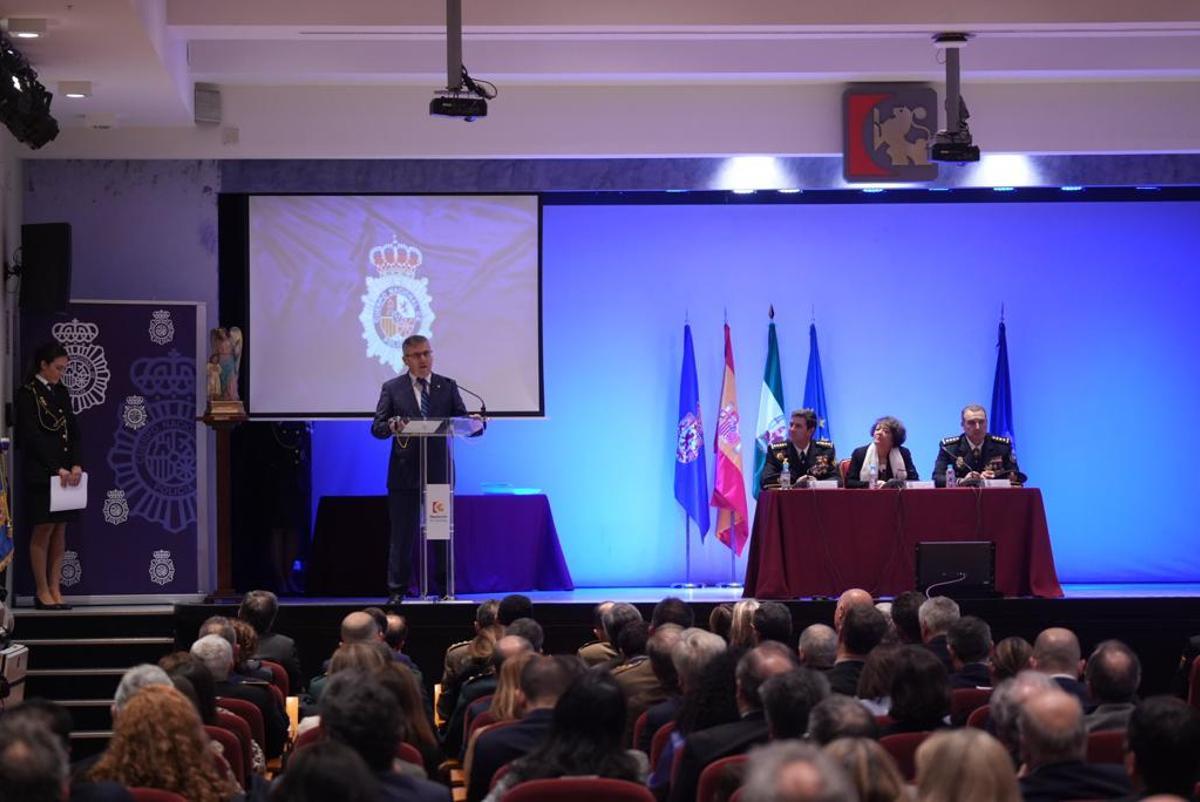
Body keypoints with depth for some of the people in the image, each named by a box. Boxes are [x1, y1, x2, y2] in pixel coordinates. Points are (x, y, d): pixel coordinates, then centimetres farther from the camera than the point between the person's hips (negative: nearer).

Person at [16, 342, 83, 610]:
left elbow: (73, 431, 11)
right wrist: (56, 468, -17)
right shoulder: (27, 393, -6)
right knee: (43, 529, -4)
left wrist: (75, 465, -4)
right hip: (40, 473, -6)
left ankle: (55, 590, 7)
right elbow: (32, 436, -13)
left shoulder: (61, 392, 14)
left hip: (65, 471, 6)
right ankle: (42, 591, 0)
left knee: (60, 529, 4)